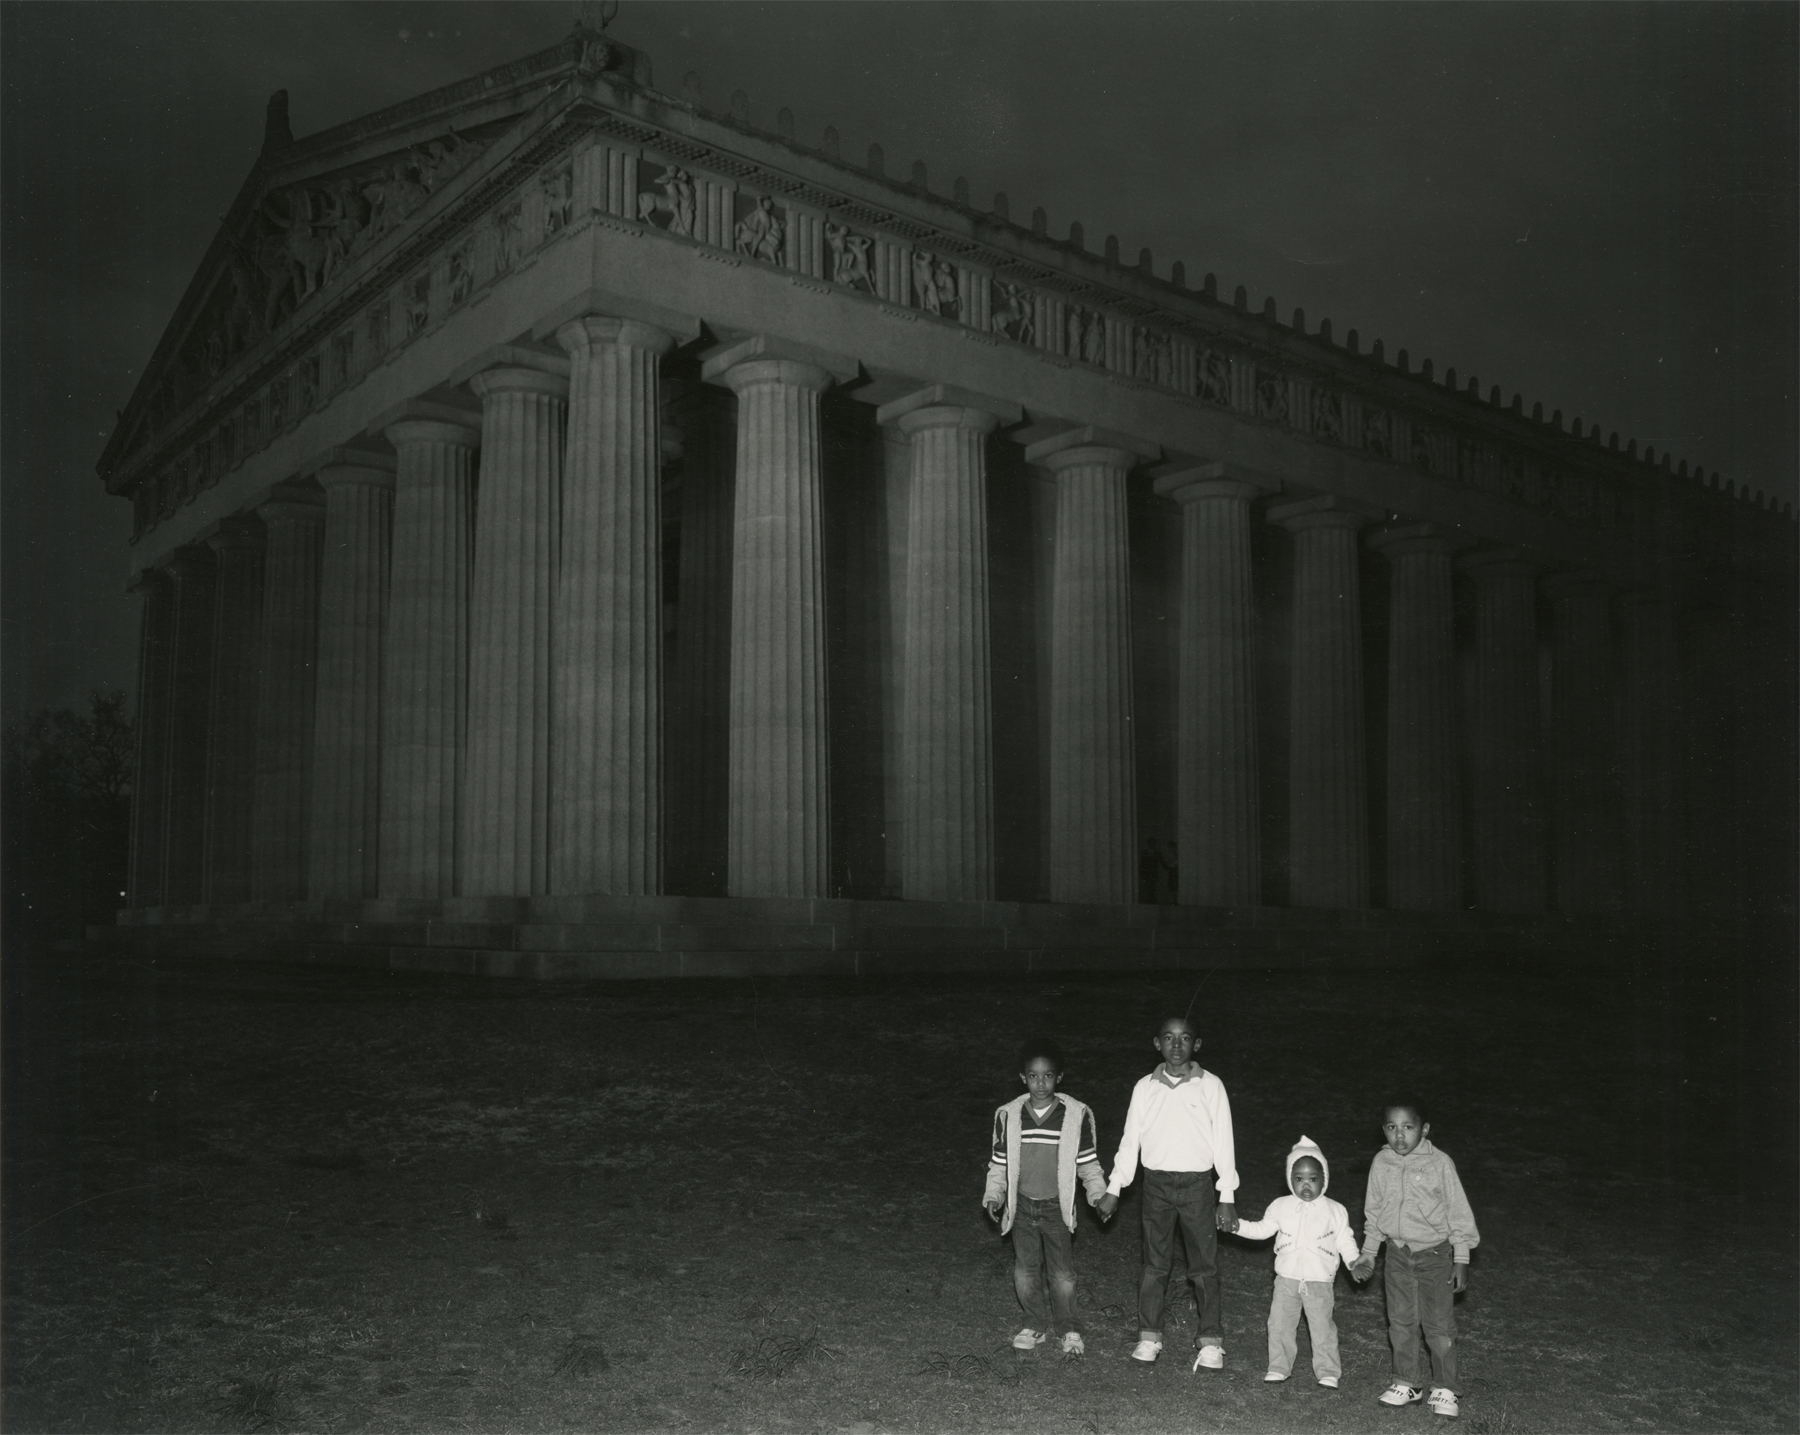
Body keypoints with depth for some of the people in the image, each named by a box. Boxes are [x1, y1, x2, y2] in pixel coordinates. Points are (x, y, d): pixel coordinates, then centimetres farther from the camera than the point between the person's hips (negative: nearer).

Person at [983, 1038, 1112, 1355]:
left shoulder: (1076, 1115, -7)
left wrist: (1098, 1194, -7)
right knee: (1025, 1271, 8)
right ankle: (1035, 1325, 27)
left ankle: (1069, 1329, 21)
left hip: (1058, 1207, -2)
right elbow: (999, 1162, 6)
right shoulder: (1008, 1115, -3)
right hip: (1022, 1206, 2)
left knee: (1062, 1273, 2)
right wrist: (993, 1196, -3)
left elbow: (1088, 1162, 2)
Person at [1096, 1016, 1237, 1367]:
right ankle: (1148, 1338, 15)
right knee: (1154, 1264, 6)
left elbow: (1223, 1142, 1)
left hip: (1197, 1184, -2)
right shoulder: (1145, 1088, 4)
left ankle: (1211, 1342, 11)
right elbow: (1130, 1140, 10)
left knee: (1205, 1266, 2)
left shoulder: (1211, 1086, -1)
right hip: (1156, 1183, 2)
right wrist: (1114, 1189, 8)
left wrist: (1227, 1197, -2)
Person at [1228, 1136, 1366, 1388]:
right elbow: (1263, 1229, 11)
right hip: (1287, 1279, 2)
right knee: (1279, 1325, 5)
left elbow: (1344, 1240, 3)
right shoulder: (1281, 1207, 3)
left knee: (1322, 1328, 1)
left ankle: (1328, 1373, 14)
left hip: (1319, 1282, -2)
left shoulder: (1335, 1211, -2)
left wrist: (1353, 1261, -11)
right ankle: (1279, 1368, 19)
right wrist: (1239, 1226, -1)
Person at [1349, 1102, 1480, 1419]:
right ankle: (1408, 1383, 24)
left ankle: (1444, 1389, 15)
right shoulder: (1381, 1164, -3)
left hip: (1435, 1253, -4)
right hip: (1398, 1253, 4)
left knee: (1439, 1325, 1)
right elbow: (1373, 1213, 9)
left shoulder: (1439, 1163, -14)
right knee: (1401, 1322, 10)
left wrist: (1461, 1260, -6)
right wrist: (1367, 1256, 11)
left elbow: (1458, 1212, -7)